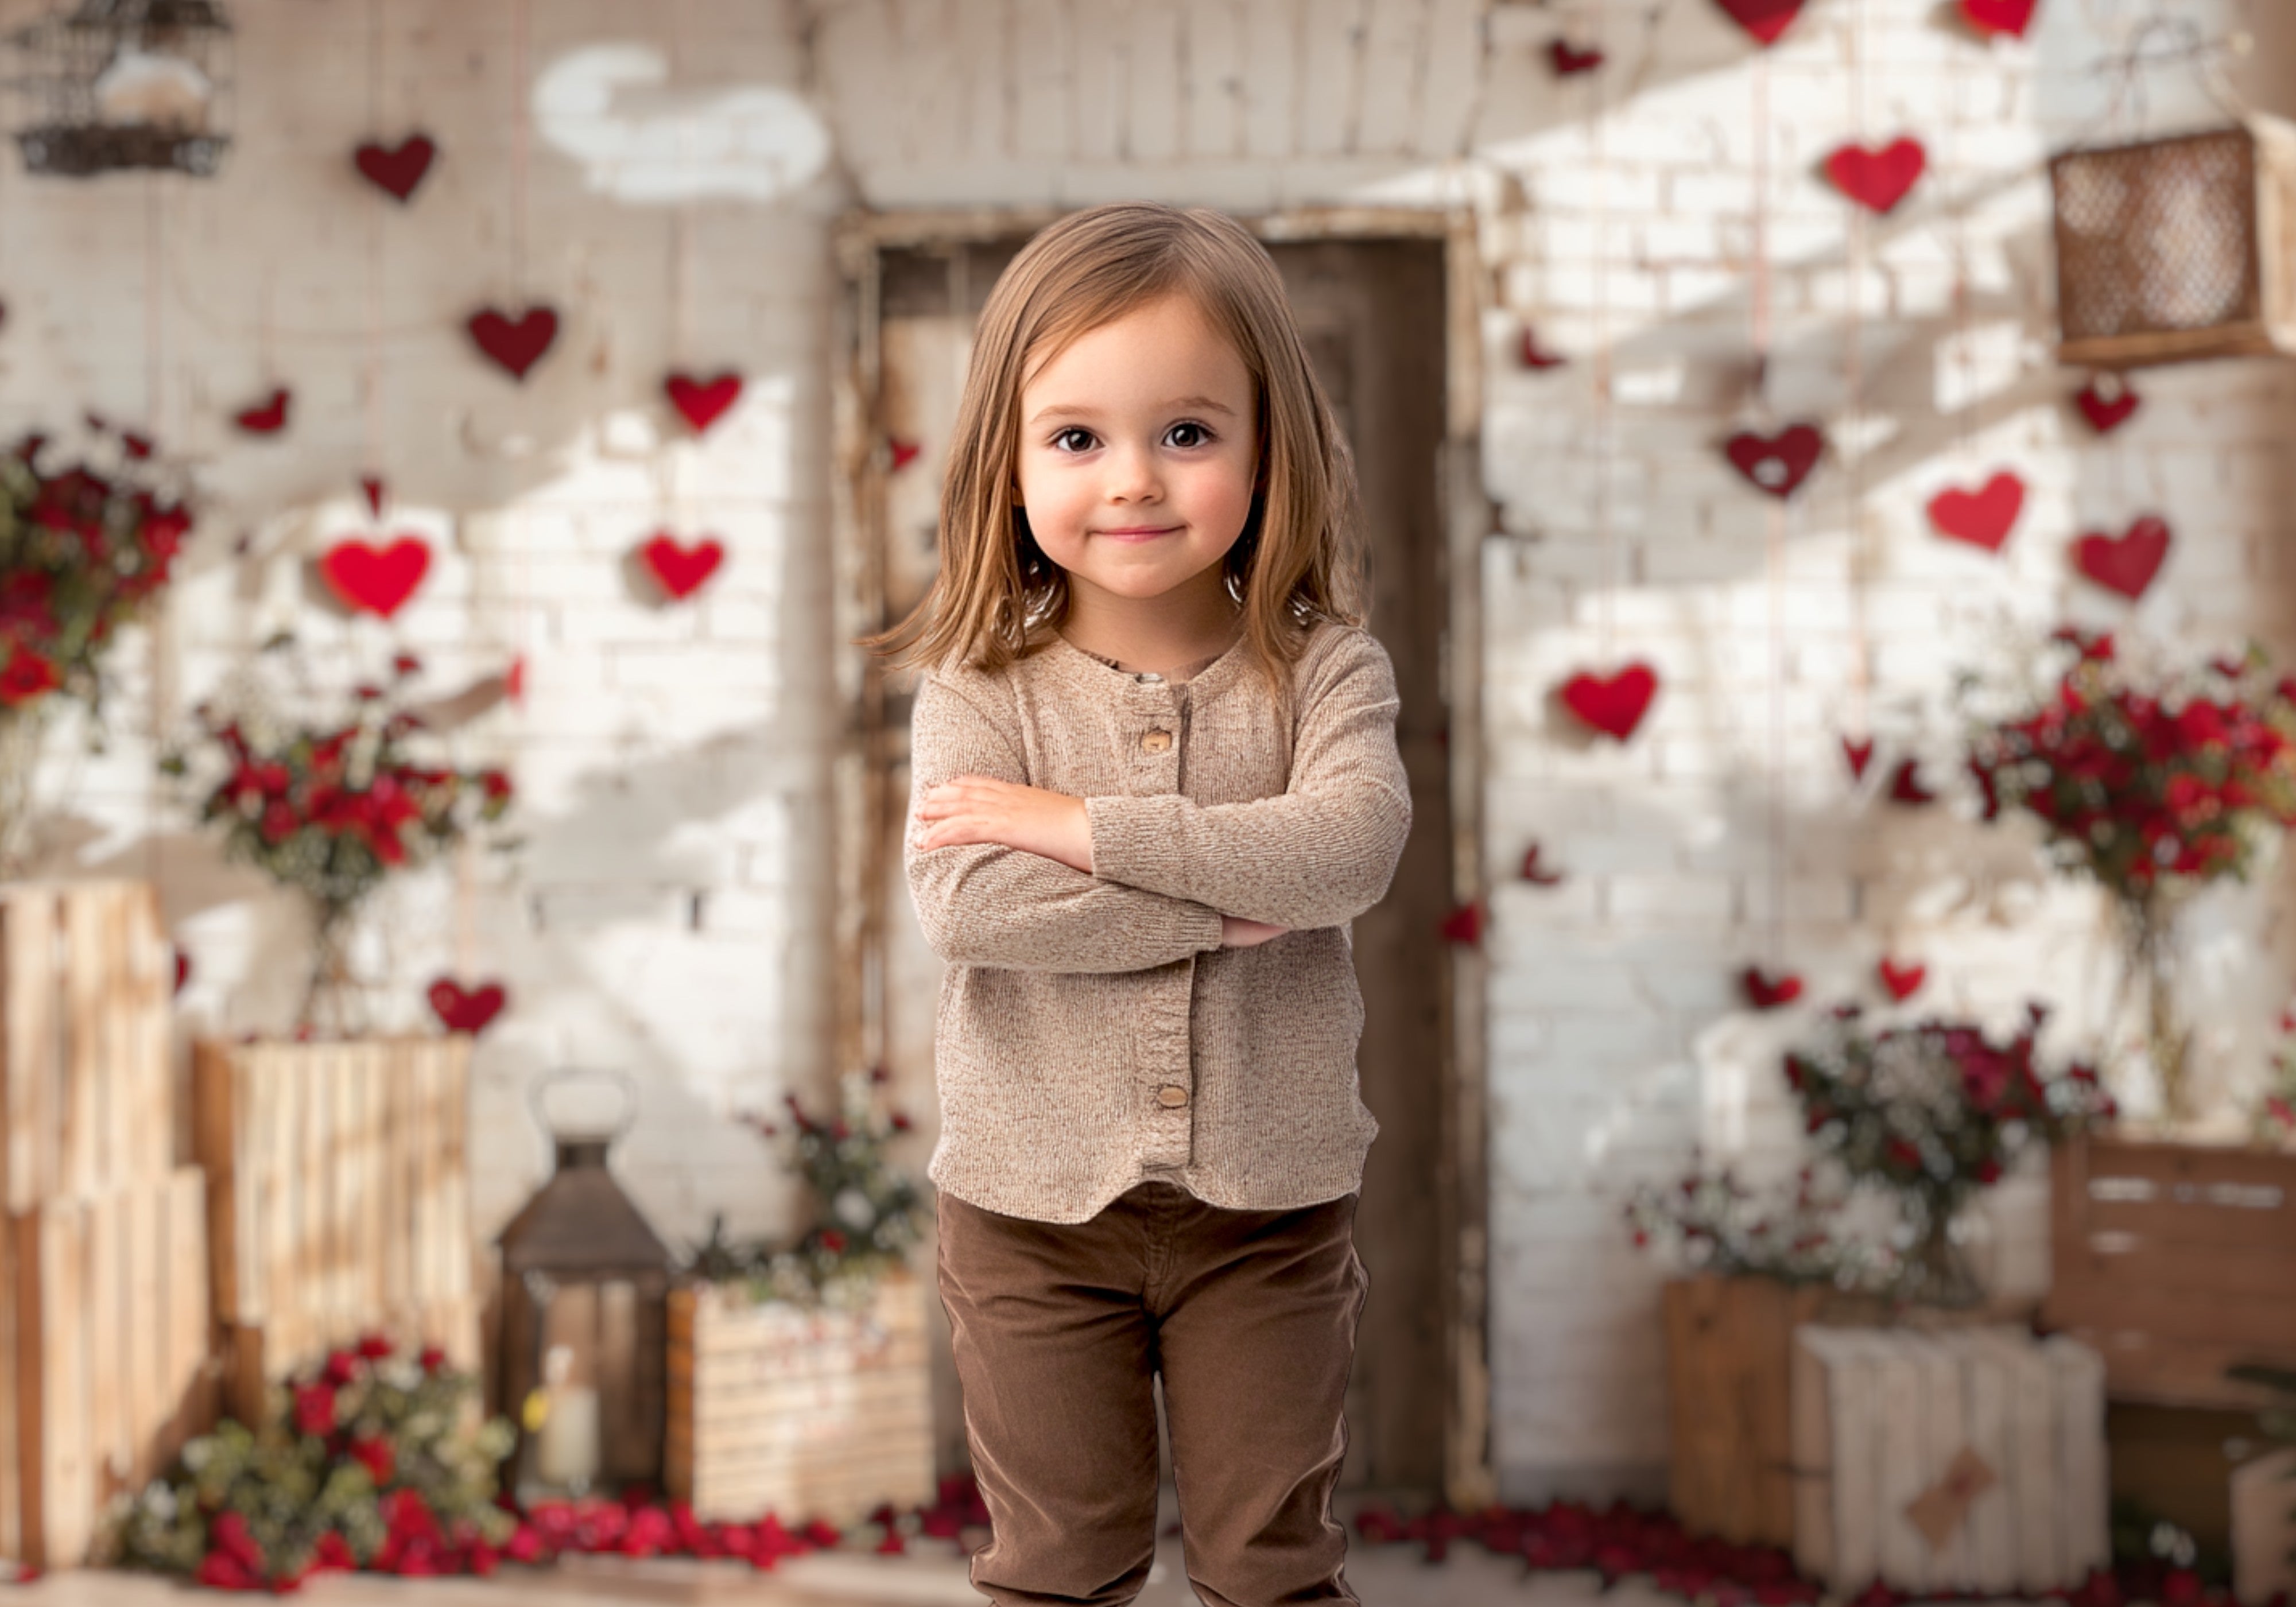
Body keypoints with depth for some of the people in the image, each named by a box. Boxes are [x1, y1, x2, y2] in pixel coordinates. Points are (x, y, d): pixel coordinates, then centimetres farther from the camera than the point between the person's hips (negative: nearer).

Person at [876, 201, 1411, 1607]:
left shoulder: (1324, 671, -6)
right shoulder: (982, 691, -8)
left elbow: (1350, 847, -24)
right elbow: (966, 905, -23)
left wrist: (1086, 825, -25)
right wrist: (1215, 903, -24)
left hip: (1269, 1204, 0)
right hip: (1038, 1203, 0)